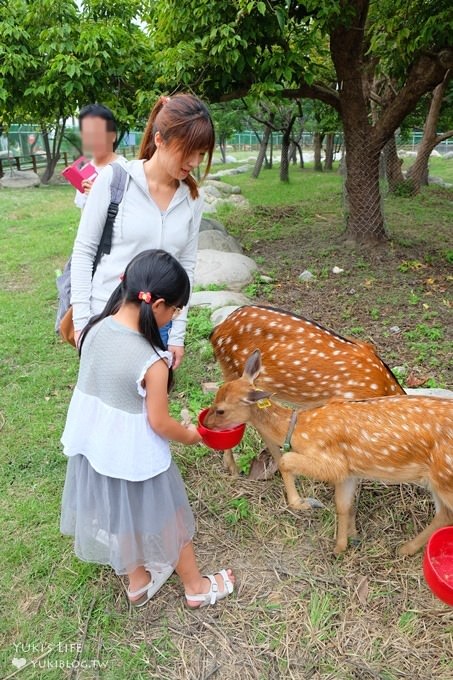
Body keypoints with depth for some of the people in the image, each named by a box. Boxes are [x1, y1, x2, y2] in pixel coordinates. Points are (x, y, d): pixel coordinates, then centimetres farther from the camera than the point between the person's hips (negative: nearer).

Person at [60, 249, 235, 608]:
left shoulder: (95, 329, -11)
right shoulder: (153, 362, -30)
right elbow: (159, 424, -20)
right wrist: (191, 435, -1)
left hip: (91, 444, 7)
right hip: (134, 455, -6)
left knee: (118, 515, 26)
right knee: (166, 519, 17)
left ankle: (139, 581, 49)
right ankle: (196, 587, 40)